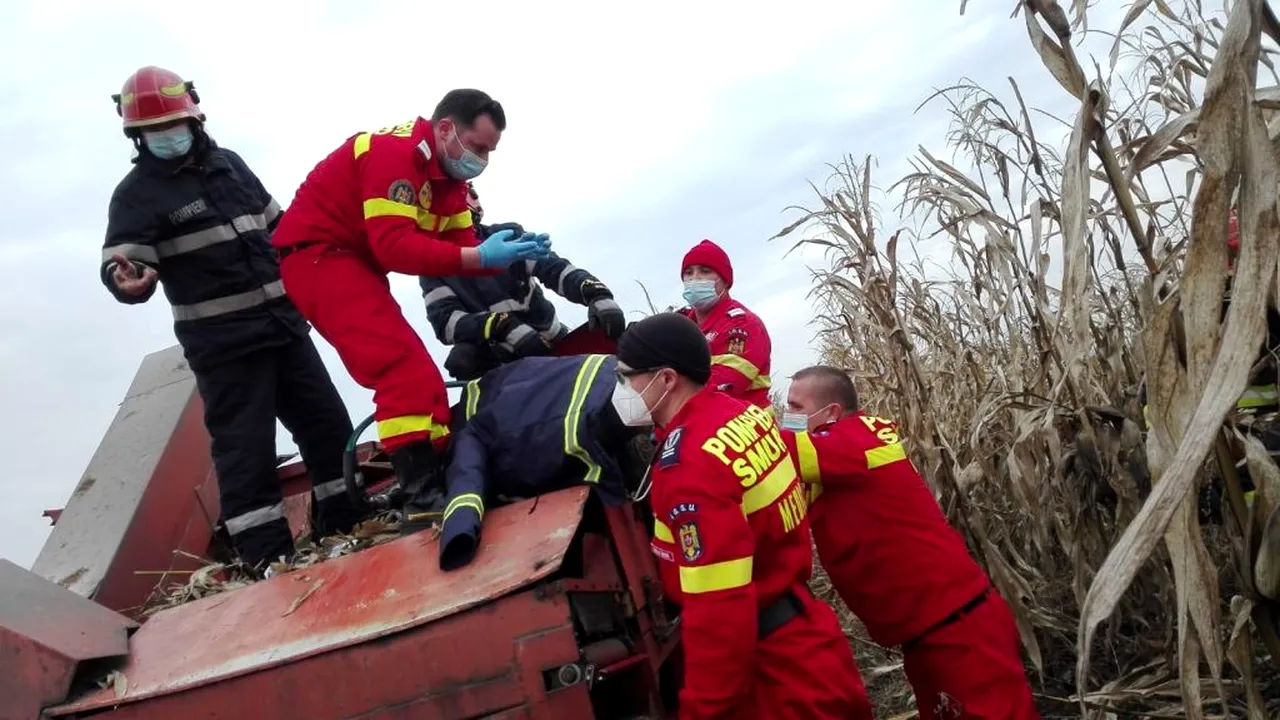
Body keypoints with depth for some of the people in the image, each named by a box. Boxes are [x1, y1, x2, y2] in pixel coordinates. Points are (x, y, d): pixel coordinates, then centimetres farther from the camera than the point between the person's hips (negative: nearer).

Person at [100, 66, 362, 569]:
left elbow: (278, 227, 23)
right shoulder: (136, 193, -5)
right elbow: (120, 265, -15)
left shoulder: (228, 163, 12)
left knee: (327, 423, 9)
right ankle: (268, 558, 1)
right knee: (245, 446, -7)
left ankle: (343, 528, 22)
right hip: (223, 340, -6)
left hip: (284, 321, 6)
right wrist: (127, 279, -37)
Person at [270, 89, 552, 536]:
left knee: (417, 375, 9)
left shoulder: (447, 175, 9)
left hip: (356, 262, 10)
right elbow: (395, 246, -30)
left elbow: (461, 249, 4)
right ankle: (423, 498, -26)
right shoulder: (395, 152, -20)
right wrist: (482, 256, -32)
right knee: (404, 367, -23)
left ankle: (442, 475, 15)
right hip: (318, 254, -10)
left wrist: (507, 255, -15)